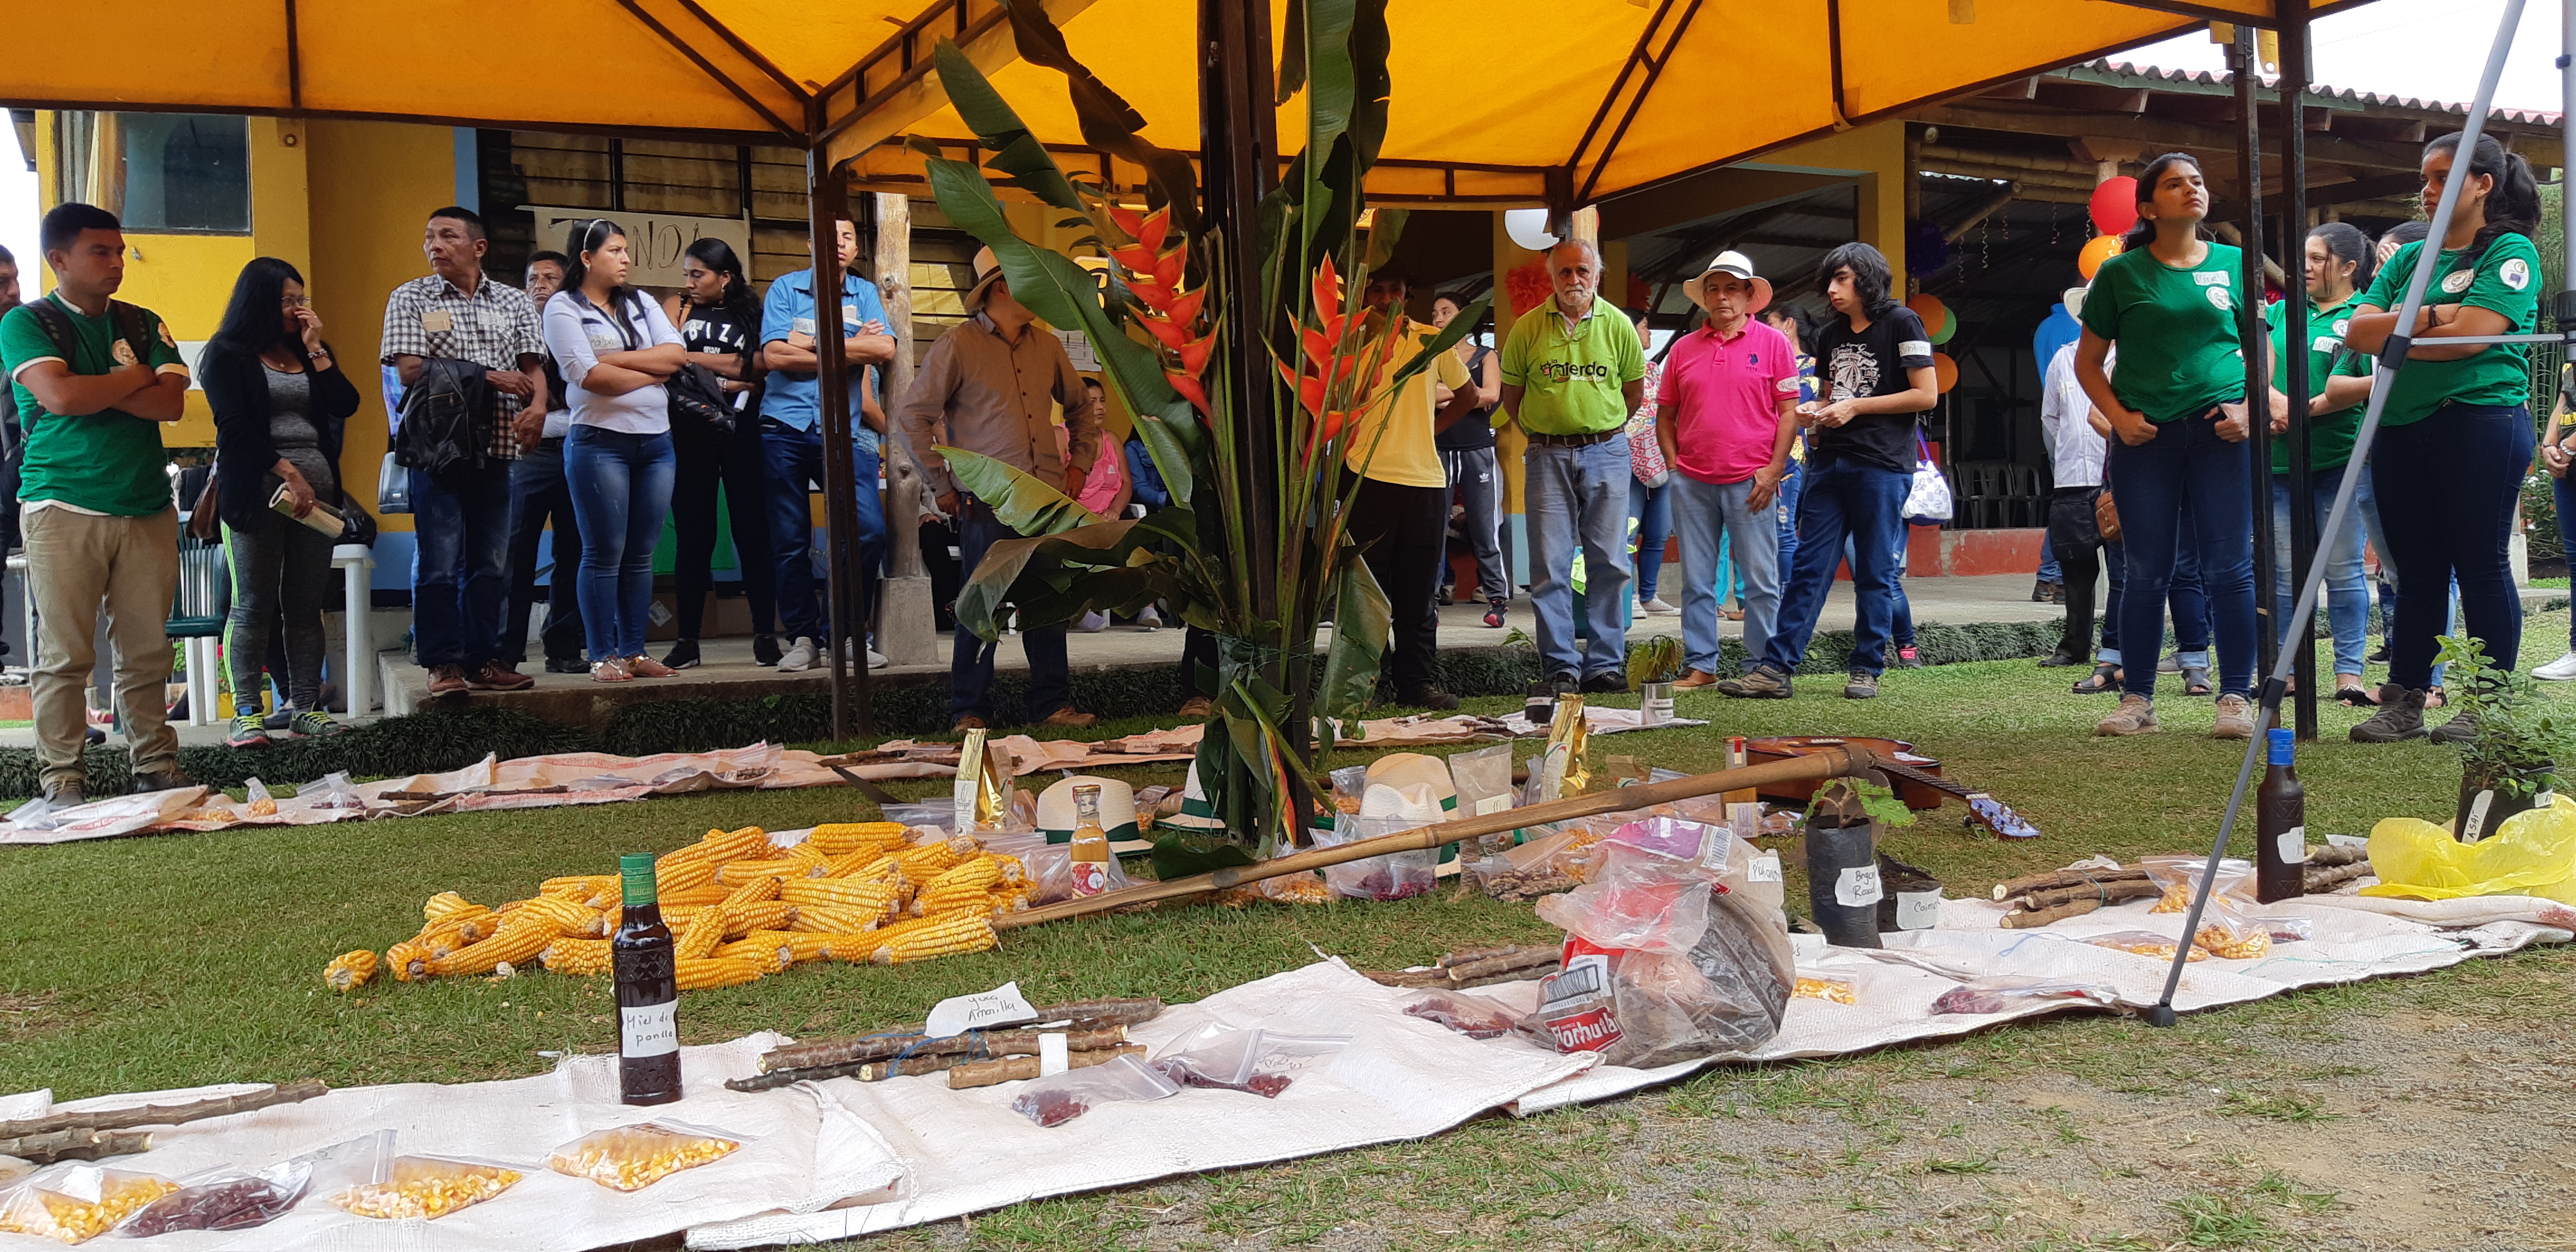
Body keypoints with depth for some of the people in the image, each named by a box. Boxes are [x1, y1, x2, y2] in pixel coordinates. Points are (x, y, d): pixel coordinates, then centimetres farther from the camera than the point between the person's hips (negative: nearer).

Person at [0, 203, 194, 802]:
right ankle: (61, 781, 4)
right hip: (64, 510, -4)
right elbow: (59, 397, -14)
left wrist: (94, 390, -9)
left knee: (147, 651, 6)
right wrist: (137, 377, -1)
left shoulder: (142, 324, 15)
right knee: (65, 655, -2)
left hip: (147, 509, 4)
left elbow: (172, 401, 1)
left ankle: (157, 769, 13)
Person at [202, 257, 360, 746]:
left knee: (307, 605, 4)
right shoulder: (228, 354, 3)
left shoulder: (309, 352, 18)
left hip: (316, 490, 5)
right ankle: (247, 714, -1)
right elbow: (234, 425, -7)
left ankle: (306, 706, 7)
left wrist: (315, 348, 1)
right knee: (254, 606, -4)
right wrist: (287, 472, -13)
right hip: (256, 493, -4)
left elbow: (345, 406, 4)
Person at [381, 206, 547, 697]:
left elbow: (533, 369, 6)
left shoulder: (514, 302, 14)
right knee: (438, 561, -3)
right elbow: (409, 369, -6)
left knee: (492, 560, 5)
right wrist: (486, 377, -11)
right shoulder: (409, 299, 6)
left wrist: (536, 408, -16)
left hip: (495, 449, 3)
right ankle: (443, 664, 2)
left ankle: (487, 659, 11)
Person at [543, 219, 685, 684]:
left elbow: (677, 354, 2)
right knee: (604, 554, -4)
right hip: (600, 441, -5)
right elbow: (589, 376, -13)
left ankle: (633, 653, 12)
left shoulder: (640, 303, 17)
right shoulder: (563, 308, 0)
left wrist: (615, 357, -8)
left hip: (656, 441, 5)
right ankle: (604, 658, 2)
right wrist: (653, 373, -3)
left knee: (641, 554, 6)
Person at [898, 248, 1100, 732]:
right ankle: (970, 711, 9)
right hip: (988, 502, -5)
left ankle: (1055, 704, 15)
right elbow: (914, 416, -5)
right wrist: (941, 487, -6)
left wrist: (1080, 463, 15)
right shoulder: (959, 345, -4)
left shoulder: (1046, 345, 13)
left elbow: (1079, 407, 26)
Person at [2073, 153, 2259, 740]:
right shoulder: (2121, 273, 4)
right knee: (2148, 573, 3)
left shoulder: (2234, 264, 8)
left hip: (2219, 433, 1)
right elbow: (2088, 361, 9)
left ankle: (2236, 697, 5)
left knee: (2229, 569, -3)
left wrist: (2248, 407, -2)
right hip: (2146, 437, 0)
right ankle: (2137, 699, 12)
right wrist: (2118, 416, -5)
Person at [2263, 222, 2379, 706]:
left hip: (2338, 460, -5)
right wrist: (2276, 402, -12)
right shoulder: (2283, 312, 15)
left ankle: (2349, 674, 1)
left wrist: (2297, 412, -13)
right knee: (2286, 572, 7)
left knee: (2343, 570, -2)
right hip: (2281, 461, 5)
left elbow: (2341, 393, -12)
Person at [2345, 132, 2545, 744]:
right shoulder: (2410, 258, 17)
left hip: (2481, 421, -6)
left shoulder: (2511, 251, -1)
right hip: (2403, 429, 6)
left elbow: (2470, 336, -15)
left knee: (2481, 567, -3)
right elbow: (2357, 332, 3)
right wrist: (2430, 316, -11)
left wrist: (2391, 335, -3)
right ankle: (2403, 702, 10)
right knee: (2417, 572, 7)